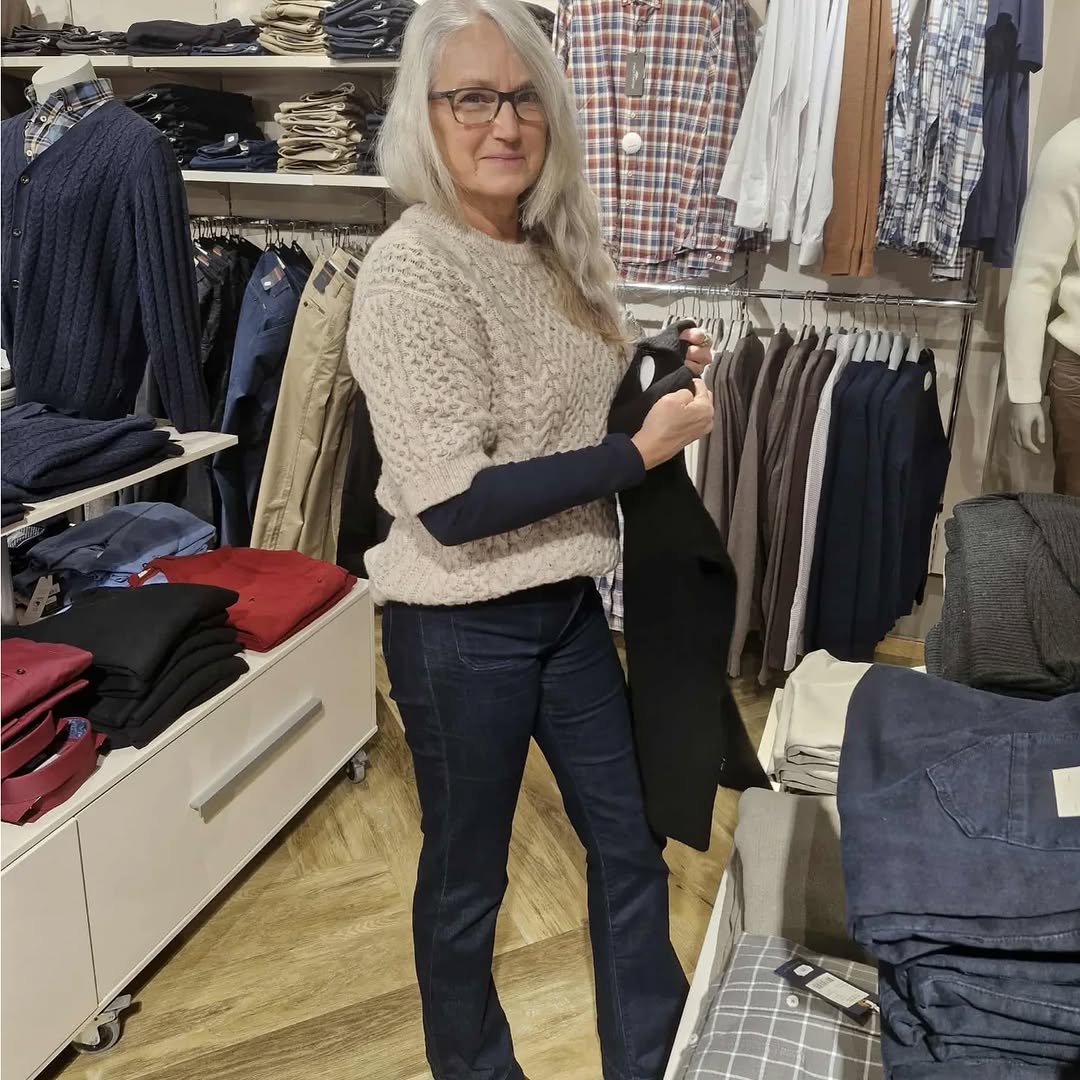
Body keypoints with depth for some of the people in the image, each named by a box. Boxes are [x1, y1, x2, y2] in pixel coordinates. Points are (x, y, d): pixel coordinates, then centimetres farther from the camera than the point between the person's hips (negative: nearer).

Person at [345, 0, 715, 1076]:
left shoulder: (550, 248, 4)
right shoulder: (412, 269, -20)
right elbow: (453, 506, -25)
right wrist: (641, 450, -21)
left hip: (567, 600, 8)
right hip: (462, 627, -7)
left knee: (628, 841, 18)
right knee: (466, 877, 13)